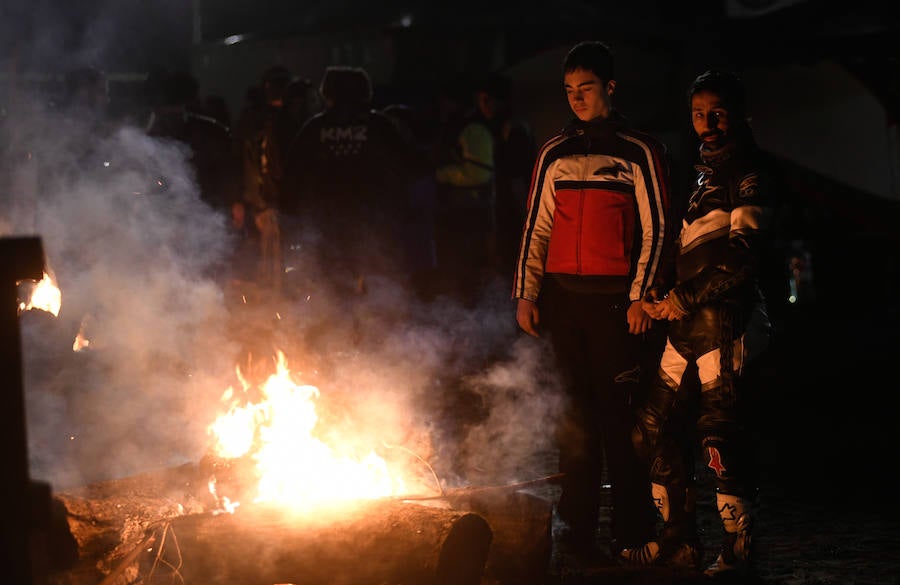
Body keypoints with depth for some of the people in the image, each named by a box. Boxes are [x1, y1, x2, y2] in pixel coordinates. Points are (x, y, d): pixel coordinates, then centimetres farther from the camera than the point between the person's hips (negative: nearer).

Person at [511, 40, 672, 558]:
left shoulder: (639, 151, 2)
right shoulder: (555, 154, 14)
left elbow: (655, 229, -1)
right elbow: (537, 229, 16)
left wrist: (641, 297, -8)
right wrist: (526, 294, 8)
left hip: (614, 300, -4)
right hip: (560, 298, 4)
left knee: (618, 416, -4)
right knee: (573, 415, 6)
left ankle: (632, 530, 4)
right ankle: (578, 529, 12)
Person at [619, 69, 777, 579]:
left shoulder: (750, 173, -5)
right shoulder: (707, 170, 22)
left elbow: (743, 255, -14)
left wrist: (685, 298, -11)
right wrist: (659, 296, 12)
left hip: (726, 320, -9)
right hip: (688, 322, 9)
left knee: (722, 433, -10)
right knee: (657, 427, 8)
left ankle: (739, 551, -4)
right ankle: (680, 539, 17)